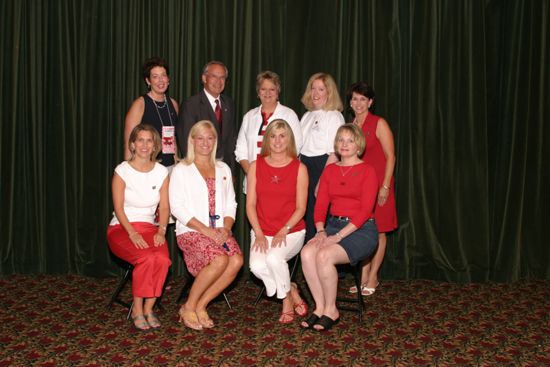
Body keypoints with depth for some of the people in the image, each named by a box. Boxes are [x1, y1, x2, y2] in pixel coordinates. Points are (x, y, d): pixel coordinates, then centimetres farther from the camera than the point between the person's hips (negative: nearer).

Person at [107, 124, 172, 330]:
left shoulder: (161, 172, 6)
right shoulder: (122, 171, -3)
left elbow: (164, 207, 4)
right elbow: (118, 208, -7)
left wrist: (161, 230, -13)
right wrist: (133, 233, -20)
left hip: (149, 228, 3)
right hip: (122, 228, -3)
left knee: (163, 259, -30)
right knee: (147, 259, -32)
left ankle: (148, 309, -13)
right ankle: (137, 309, -14)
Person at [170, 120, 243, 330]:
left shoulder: (223, 169, 20)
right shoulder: (181, 170, 5)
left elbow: (231, 204, 15)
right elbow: (177, 207, -5)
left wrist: (225, 228, -6)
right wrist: (206, 230, -14)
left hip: (219, 231, 5)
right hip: (191, 231, -4)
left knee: (236, 260, -26)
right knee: (220, 259, -31)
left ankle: (200, 306, -10)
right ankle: (189, 307, -11)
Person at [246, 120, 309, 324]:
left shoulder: (299, 168, 1)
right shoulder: (256, 166, 6)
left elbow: (300, 208, -1)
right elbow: (250, 204, 3)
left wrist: (283, 231, -15)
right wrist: (259, 234, -10)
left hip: (291, 231, -2)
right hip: (262, 232, 2)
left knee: (274, 257, -32)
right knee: (257, 266, -26)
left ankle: (286, 299, -4)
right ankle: (292, 290, 1)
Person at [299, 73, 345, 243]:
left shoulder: (334, 117, -6)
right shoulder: (307, 116, 17)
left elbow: (334, 154, -13)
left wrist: (322, 182, -18)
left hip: (322, 169, -7)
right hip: (303, 168, 7)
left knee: (316, 220, -4)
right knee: (304, 218, 7)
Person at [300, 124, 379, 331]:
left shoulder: (367, 171, -2)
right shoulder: (329, 170, 14)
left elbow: (365, 210, -12)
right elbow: (320, 205, 9)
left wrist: (339, 236, -19)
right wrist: (321, 231, -10)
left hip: (360, 230, -5)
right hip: (333, 225, 5)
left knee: (324, 256, -30)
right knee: (307, 253, -25)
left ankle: (331, 310, -10)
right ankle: (320, 307, -13)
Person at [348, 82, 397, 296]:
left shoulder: (379, 124, -6)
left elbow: (390, 157, -9)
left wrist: (385, 186, -15)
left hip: (377, 184, -5)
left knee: (377, 232, 1)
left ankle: (372, 278, 10)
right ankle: (364, 277, 15)